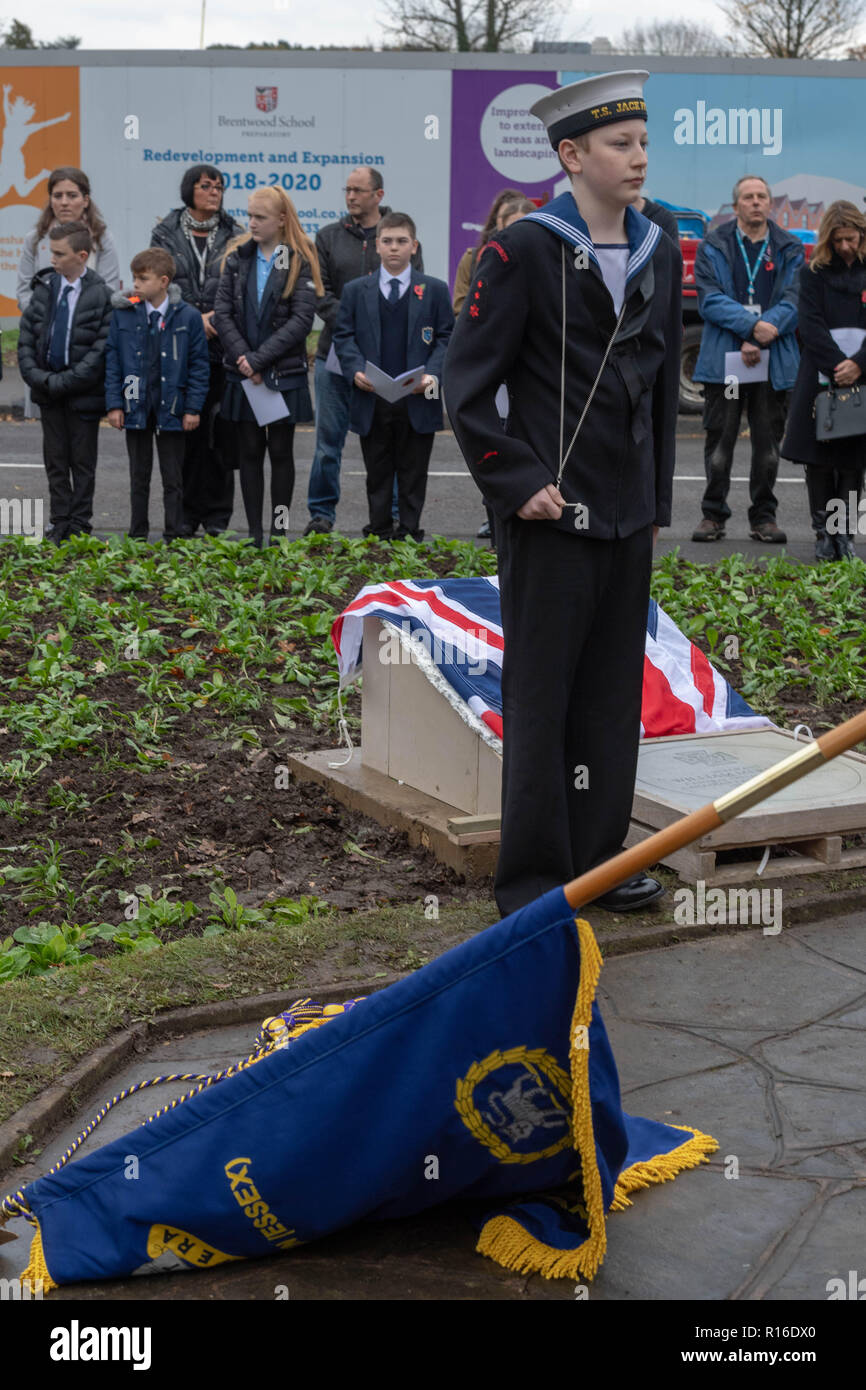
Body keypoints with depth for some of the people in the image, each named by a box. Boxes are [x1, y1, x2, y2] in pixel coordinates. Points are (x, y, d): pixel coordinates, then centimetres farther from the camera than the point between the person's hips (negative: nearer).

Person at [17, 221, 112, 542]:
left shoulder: (101, 295, -11)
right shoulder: (44, 288, 3)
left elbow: (101, 350, -14)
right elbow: (25, 337, 7)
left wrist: (63, 382, -17)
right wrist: (36, 376, -7)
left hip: (82, 392, -4)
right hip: (48, 390, 4)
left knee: (82, 461, 5)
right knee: (55, 460, 10)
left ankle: (79, 525, 14)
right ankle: (60, 523, 19)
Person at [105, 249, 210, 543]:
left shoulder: (188, 316, -4)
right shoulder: (123, 312, 1)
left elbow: (199, 364, 0)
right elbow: (112, 360, 4)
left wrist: (193, 408, -5)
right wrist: (114, 403, -2)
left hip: (171, 407, -2)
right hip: (135, 405, 2)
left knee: (173, 478, 6)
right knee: (139, 476, 11)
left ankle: (173, 536, 14)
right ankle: (138, 534, 21)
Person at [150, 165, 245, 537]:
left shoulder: (234, 235, 9)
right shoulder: (165, 234, 8)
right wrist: (195, 318, -10)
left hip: (224, 346, 0)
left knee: (221, 429, -1)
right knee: (186, 429, 1)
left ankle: (218, 515, 6)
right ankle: (187, 512, 9)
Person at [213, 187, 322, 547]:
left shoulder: (300, 261, -2)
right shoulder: (237, 257, 7)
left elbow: (302, 318, -12)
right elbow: (222, 312, 1)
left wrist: (260, 358, -16)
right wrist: (243, 359, -12)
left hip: (285, 372, -3)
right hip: (242, 372, 3)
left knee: (281, 452, 4)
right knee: (249, 452, 5)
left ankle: (279, 531, 10)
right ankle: (254, 532, 11)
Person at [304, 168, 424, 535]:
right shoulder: (328, 237, 8)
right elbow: (319, 291, 3)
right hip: (336, 353, 1)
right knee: (328, 438, 4)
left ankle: (392, 515, 13)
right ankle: (321, 512, 13)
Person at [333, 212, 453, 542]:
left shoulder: (434, 290, 6)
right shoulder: (355, 291, 9)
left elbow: (446, 338, 5)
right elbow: (343, 335, 8)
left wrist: (433, 373, -11)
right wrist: (355, 370, -10)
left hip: (417, 399, -1)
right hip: (372, 400, 1)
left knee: (413, 473, 5)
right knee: (377, 474, 8)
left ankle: (409, 533, 12)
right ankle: (378, 533, 16)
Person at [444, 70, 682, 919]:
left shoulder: (661, 254, 11)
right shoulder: (522, 252, -8)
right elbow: (466, 385, -8)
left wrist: (658, 500, 15)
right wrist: (517, 486, -13)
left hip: (627, 523, 6)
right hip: (550, 516, -6)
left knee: (613, 696, 12)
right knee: (539, 699, 1)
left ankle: (597, 860, 25)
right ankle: (532, 879, 11)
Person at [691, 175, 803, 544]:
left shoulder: (789, 250, 8)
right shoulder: (713, 247, 5)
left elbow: (793, 303, 0)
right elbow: (710, 299, -6)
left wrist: (760, 339, -14)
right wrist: (753, 325, -18)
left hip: (774, 361, 1)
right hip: (723, 359, -1)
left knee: (768, 442, 6)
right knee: (719, 440, 2)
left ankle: (763, 517, 15)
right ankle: (713, 515, 11)